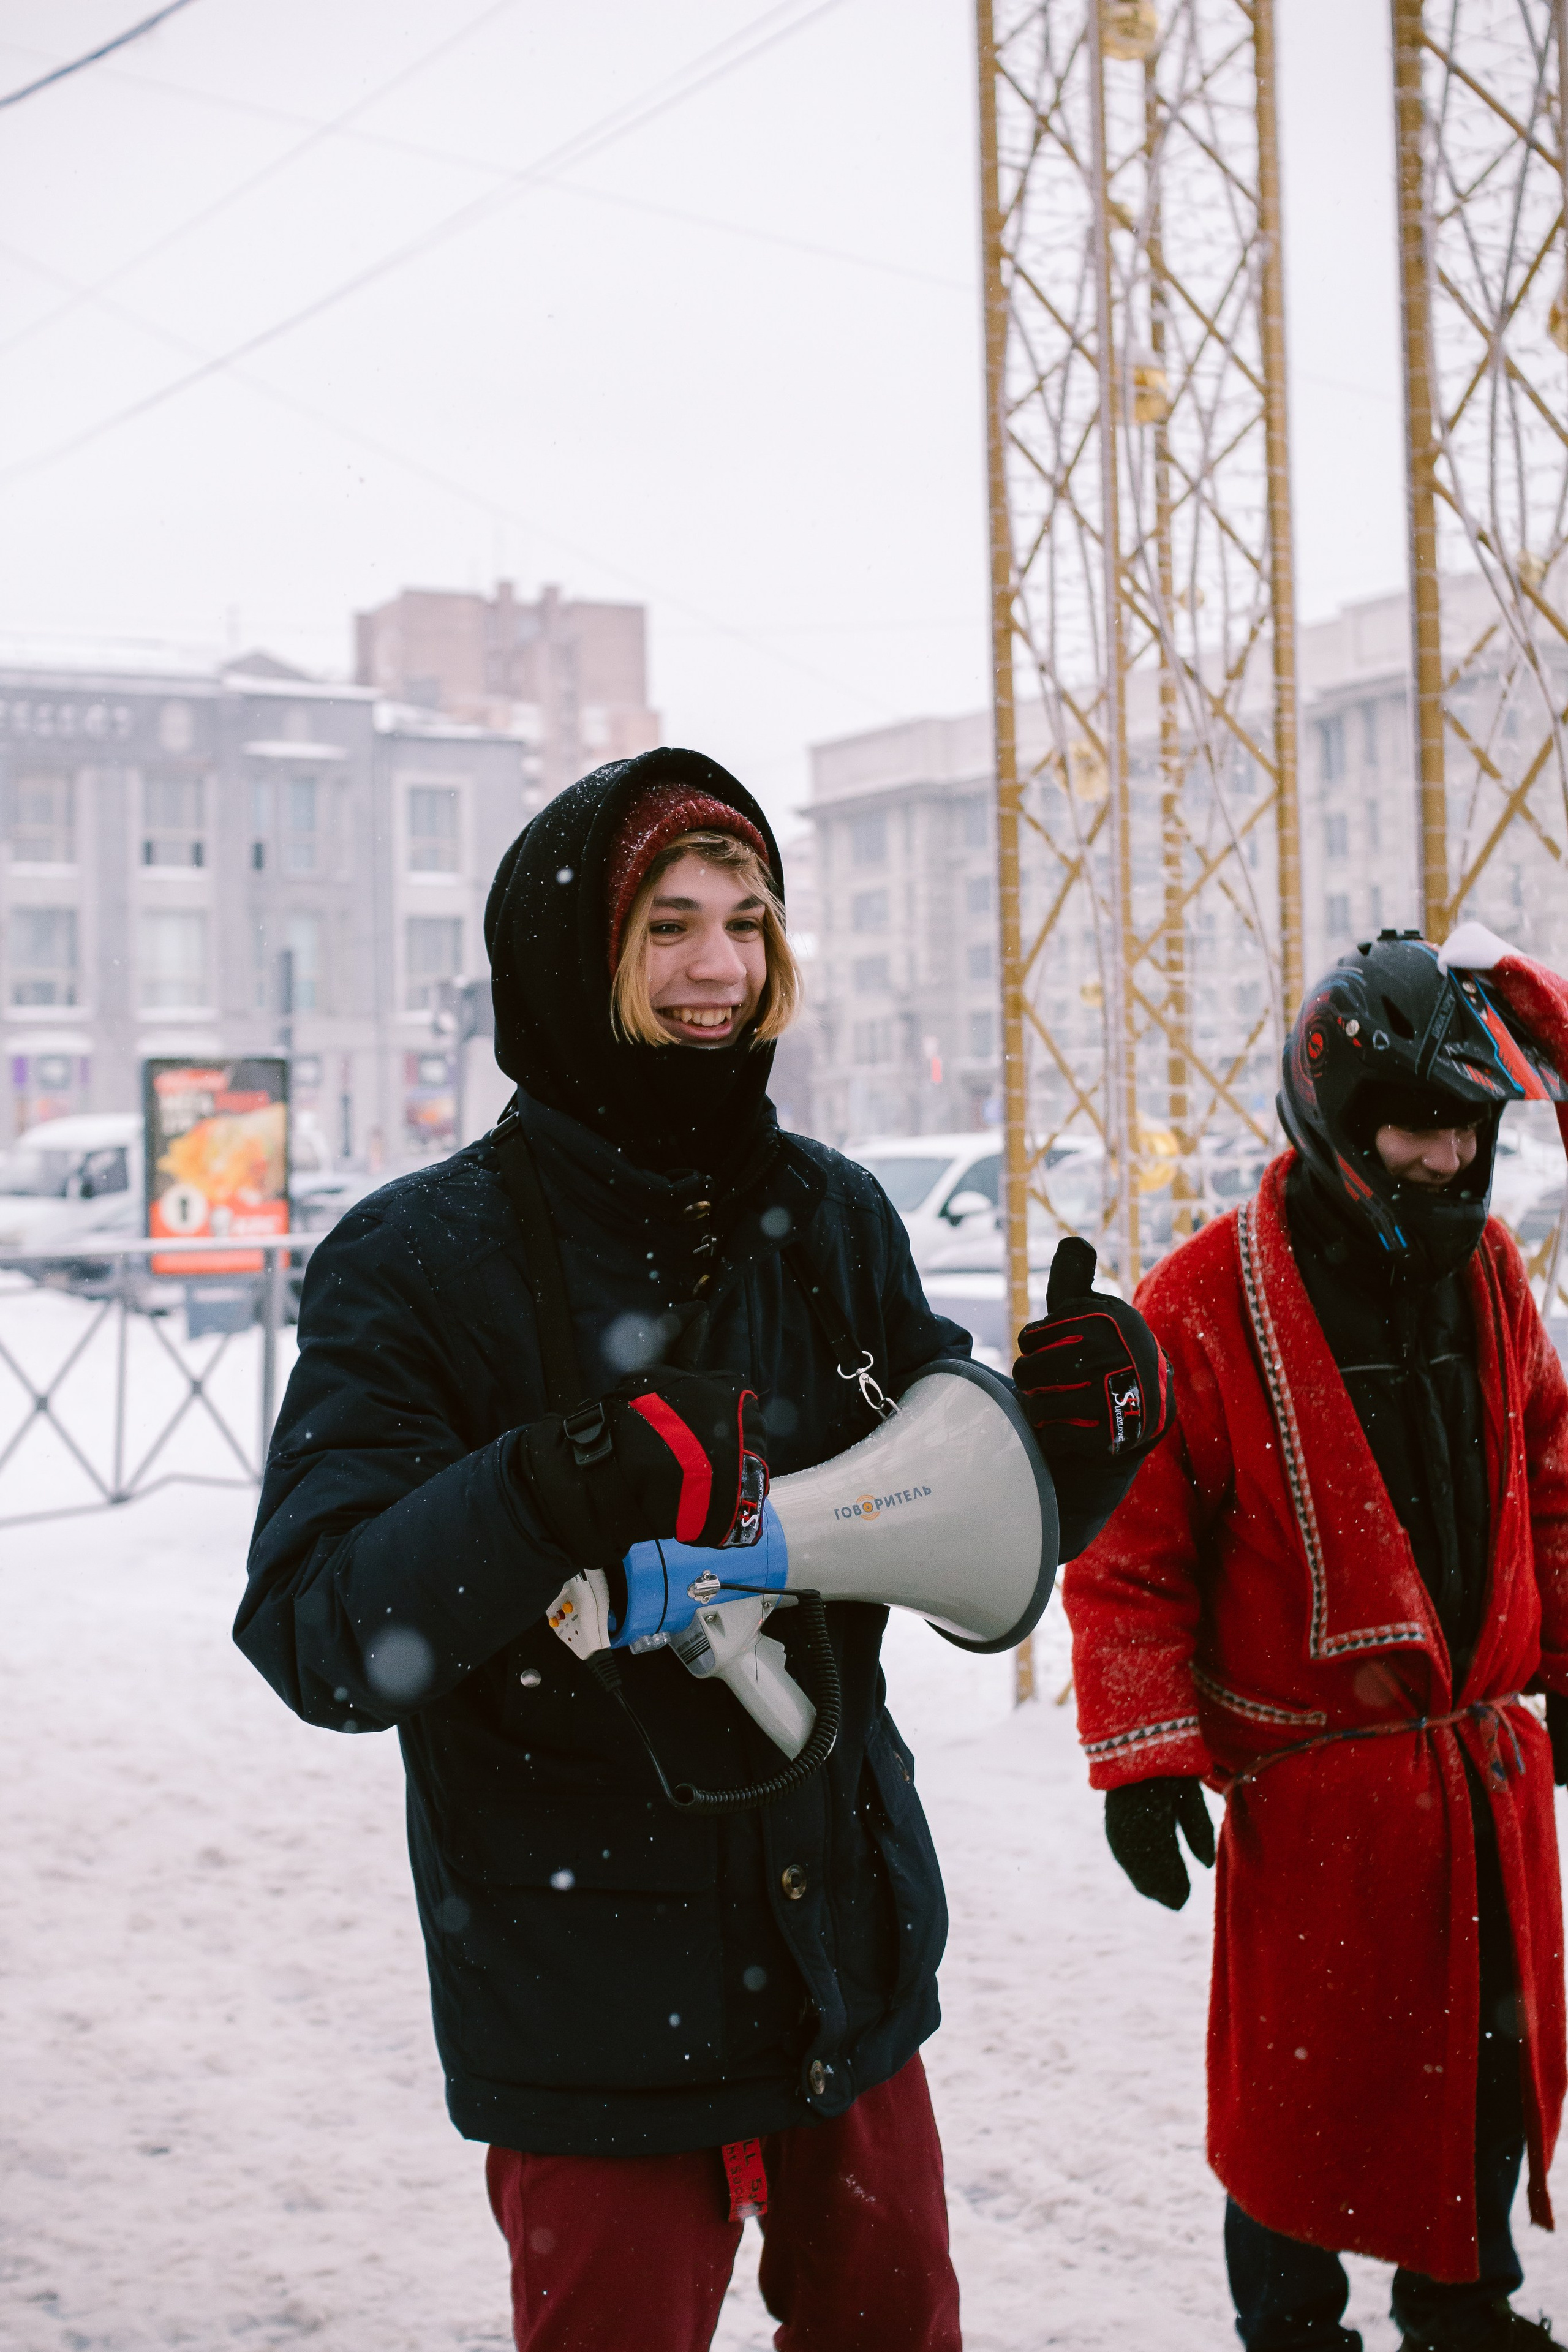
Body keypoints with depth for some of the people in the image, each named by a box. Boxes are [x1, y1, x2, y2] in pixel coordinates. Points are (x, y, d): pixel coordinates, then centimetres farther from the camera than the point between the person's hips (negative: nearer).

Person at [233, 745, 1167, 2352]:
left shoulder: (831, 1222, 3)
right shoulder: (419, 1259, -11)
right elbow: (316, 1638, -18)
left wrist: (1084, 1426, -13)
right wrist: (556, 1493, -34)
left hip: (847, 1961, 5)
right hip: (589, 2001, -4)